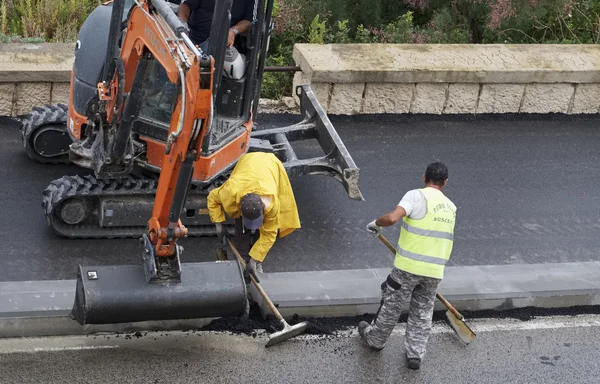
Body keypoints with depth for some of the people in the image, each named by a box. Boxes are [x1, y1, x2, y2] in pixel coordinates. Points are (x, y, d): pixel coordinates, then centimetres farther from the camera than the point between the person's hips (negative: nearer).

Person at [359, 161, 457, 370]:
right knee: (423, 312, 17)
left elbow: (392, 218, -25)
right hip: (435, 270, 5)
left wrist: (376, 223, -5)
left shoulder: (417, 196, -10)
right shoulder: (450, 207, 11)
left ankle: (375, 339, 33)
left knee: (392, 305, 14)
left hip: (408, 266, -4)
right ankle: (415, 354, 20)